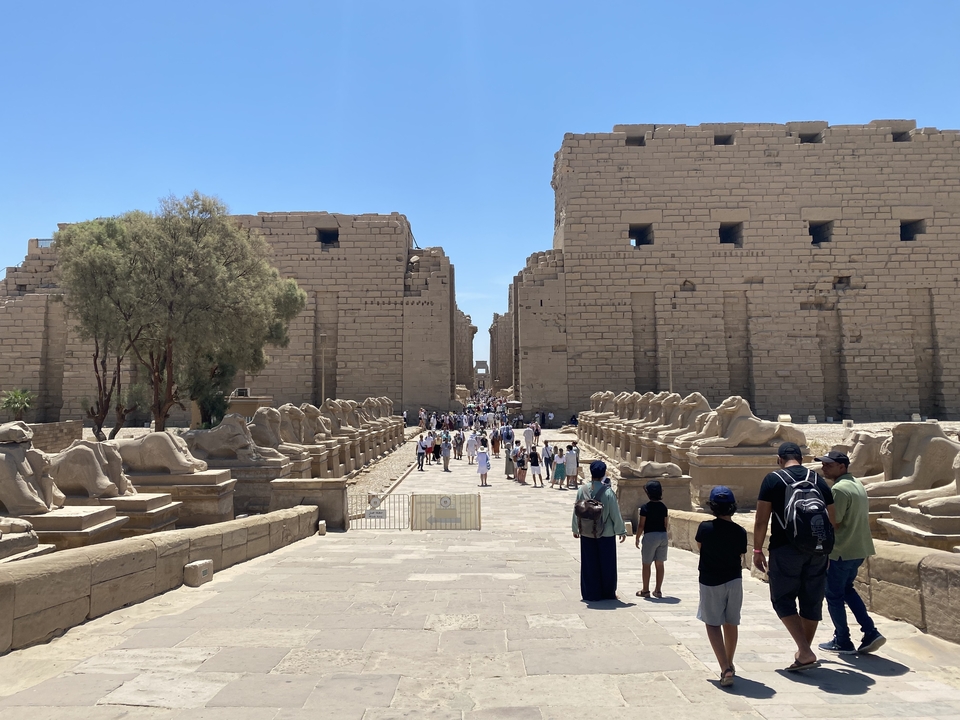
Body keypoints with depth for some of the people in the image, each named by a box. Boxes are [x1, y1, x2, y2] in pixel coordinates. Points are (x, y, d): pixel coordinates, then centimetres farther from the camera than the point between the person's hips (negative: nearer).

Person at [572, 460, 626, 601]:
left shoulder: (582, 490, -7)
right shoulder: (608, 492, -15)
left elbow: (576, 511, 2)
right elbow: (615, 514, -10)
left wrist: (575, 529, 15)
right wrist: (621, 531, 3)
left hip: (587, 534, 2)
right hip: (606, 534, -2)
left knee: (589, 565, 11)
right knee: (607, 564, 13)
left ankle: (590, 594, 17)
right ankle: (608, 593, 24)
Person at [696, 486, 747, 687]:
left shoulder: (705, 527, -14)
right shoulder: (740, 532, -8)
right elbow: (741, 558, 3)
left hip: (710, 582, -3)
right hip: (734, 581, 3)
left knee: (713, 624, 3)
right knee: (731, 624, 17)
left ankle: (725, 669, -12)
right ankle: (729, 665, 31)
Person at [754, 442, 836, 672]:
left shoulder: (773, 479, -3)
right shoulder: (818, 480, 9)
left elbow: (761, 519, -8)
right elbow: (831, 519, 11)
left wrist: (757, 550, 0)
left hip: (785, 549, -5)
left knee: (783, 599, 6)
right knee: (812, 601, 14)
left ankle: (805, 652, -6)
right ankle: (804, 652, 26)